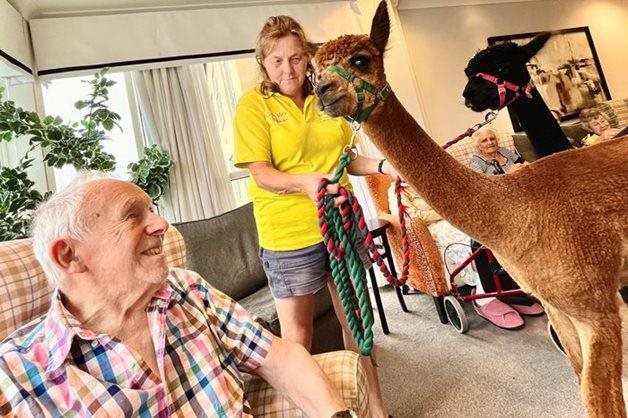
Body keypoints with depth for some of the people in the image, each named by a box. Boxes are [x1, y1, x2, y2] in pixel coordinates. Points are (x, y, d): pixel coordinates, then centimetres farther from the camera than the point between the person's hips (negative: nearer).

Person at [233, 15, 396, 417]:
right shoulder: (253, 104, -6)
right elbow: (261, 173, -15)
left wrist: (383, 165, 0)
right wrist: (304, 181, -33)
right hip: (289, 235, -5)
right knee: (297, 332, 7)